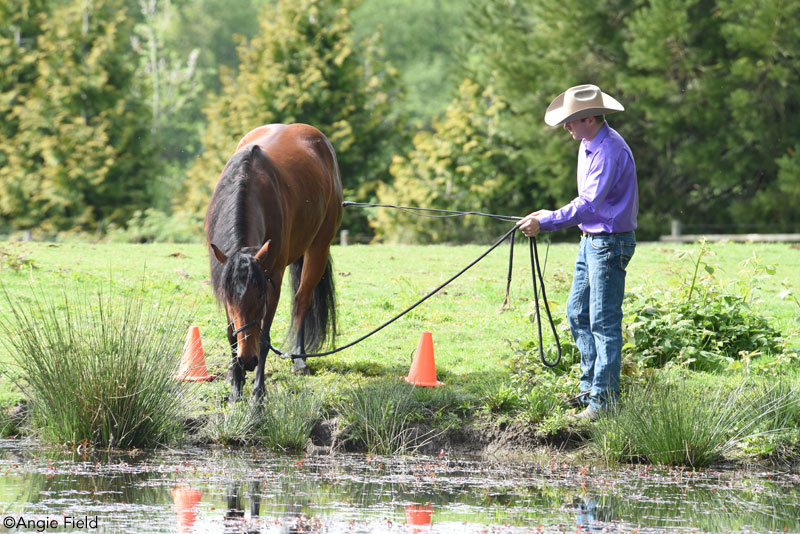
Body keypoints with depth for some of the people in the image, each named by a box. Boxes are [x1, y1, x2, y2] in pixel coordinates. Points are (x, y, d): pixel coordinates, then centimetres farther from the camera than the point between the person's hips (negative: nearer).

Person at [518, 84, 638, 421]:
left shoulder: (609, 150, -22)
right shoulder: (588, 144, 10)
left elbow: (589, 204, -27)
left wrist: (545, 223, -24)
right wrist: (549, 217, 11)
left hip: (610, 242, -10)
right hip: (591, 239, 10)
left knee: (604, 321, -7)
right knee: (577, 312, 14)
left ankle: (603, 399, -3)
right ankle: (590, 385, 22)